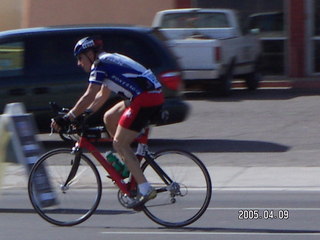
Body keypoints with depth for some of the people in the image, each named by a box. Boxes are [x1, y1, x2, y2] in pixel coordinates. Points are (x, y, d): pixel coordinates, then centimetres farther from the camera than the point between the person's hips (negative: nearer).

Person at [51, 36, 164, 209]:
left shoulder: (100, 65, -5)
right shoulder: (109, 61, 24)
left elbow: (89, 96, -13)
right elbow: (102, 95, 29)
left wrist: (67, 118, -11)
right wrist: (85, 115, 25)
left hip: (145, 99, -10)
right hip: (154, 95, 10)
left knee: (119, 144, -6)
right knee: (109, 118, 20)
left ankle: (145, 190, -12)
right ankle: (129, 166, 19)